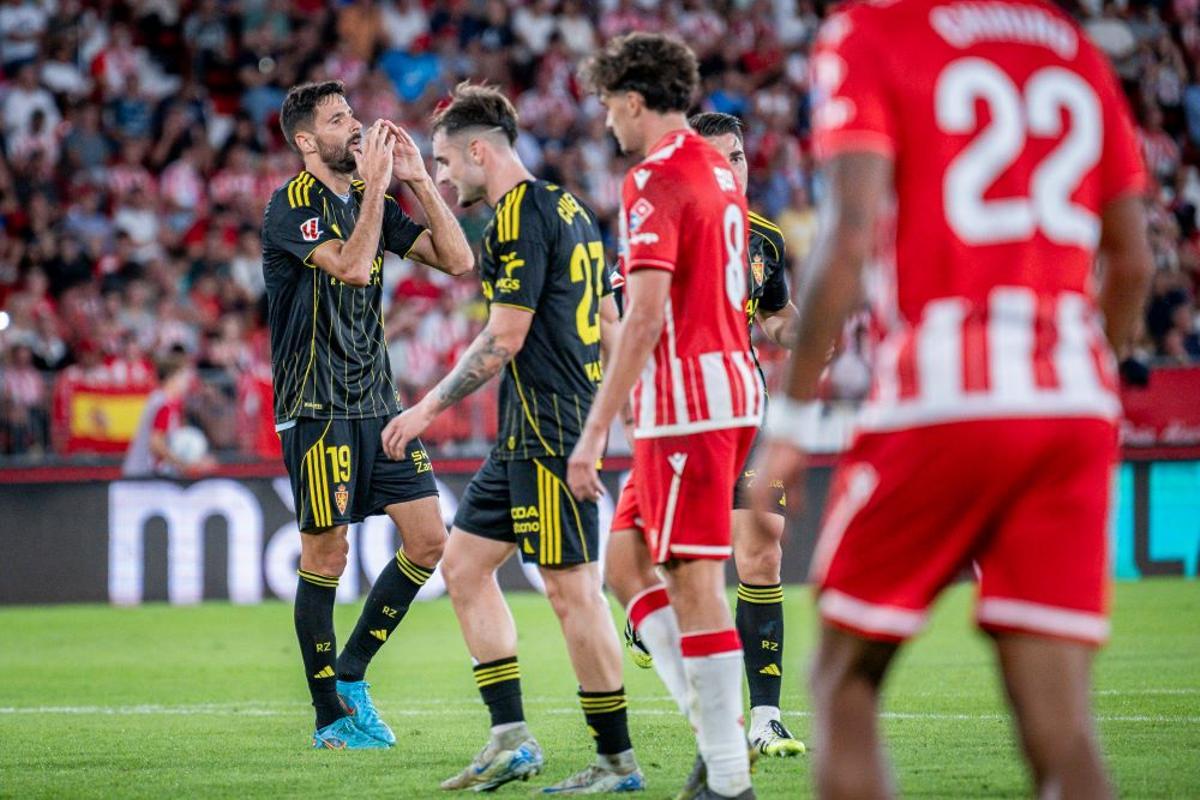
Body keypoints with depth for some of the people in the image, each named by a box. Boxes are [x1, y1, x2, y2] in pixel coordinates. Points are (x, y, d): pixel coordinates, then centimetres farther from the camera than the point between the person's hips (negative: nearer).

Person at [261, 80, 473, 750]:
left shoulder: (371, 202, 12)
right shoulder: (291, 205, -8)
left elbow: (457, 260, 5)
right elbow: (352, 267, -24)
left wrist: (419, 180, 0)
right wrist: (376, 182, -18)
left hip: (378, 402, 7)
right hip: (317, 407, -7)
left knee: (428, 540, 1)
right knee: (326, 553, -4)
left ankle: (351, 672, 16)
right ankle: (332, 717, 5)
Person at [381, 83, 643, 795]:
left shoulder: (521, 218, -13)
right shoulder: (566, 208, 16)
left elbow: (503, 341, -16)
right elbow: (608, 322, 20)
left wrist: (431, 407, -8)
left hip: (547, 434, -11)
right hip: (524, 438, 11)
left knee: (572, 589, -7)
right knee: (465, 566, 12)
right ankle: (512, 740, 10)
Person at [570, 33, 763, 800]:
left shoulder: (655, 181, -13)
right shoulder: (720, 170, 16)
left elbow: (646, 315, -21)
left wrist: (594, 433, -20)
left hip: (687, 400, -10)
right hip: (734, 387, 10)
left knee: (694, 584, -7)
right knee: (628, 566, 14)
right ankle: (716, 725, 6)